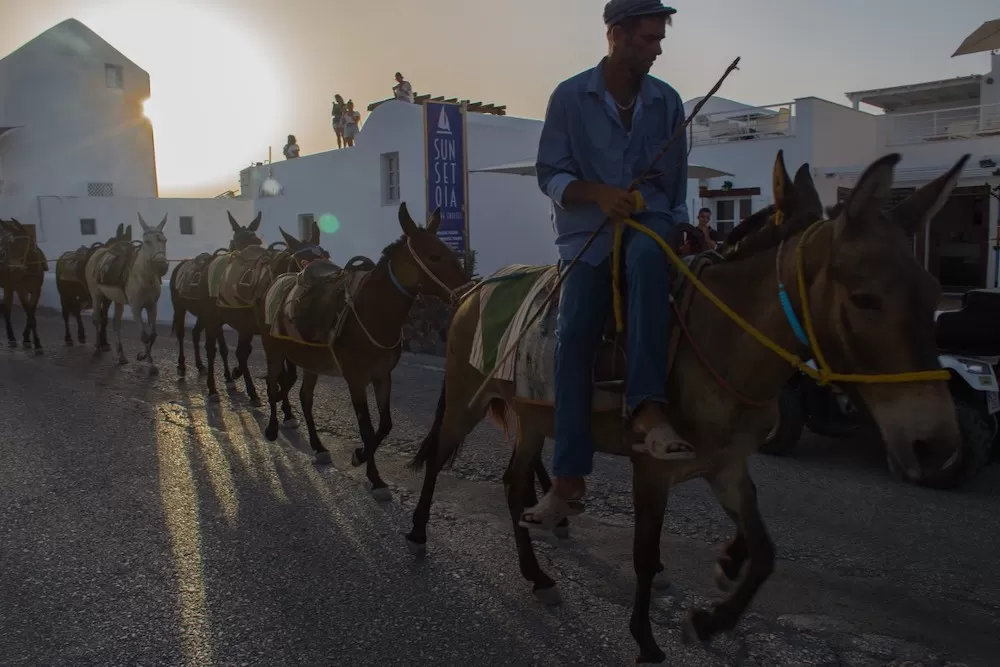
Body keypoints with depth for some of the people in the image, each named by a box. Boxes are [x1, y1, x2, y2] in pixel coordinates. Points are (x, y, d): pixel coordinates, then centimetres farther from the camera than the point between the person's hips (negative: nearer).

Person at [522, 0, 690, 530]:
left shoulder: (667, 101, 10)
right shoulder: (569, 97, 2)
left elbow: (676, 182, 17)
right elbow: (549, 174, -1)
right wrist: (599, 193, -17)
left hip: (649, 222, 1)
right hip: (588, 231, -1)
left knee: (647, 257, -37)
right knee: (574, 337, -17)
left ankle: (648, 411, -43)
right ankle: (568, 481, -12)